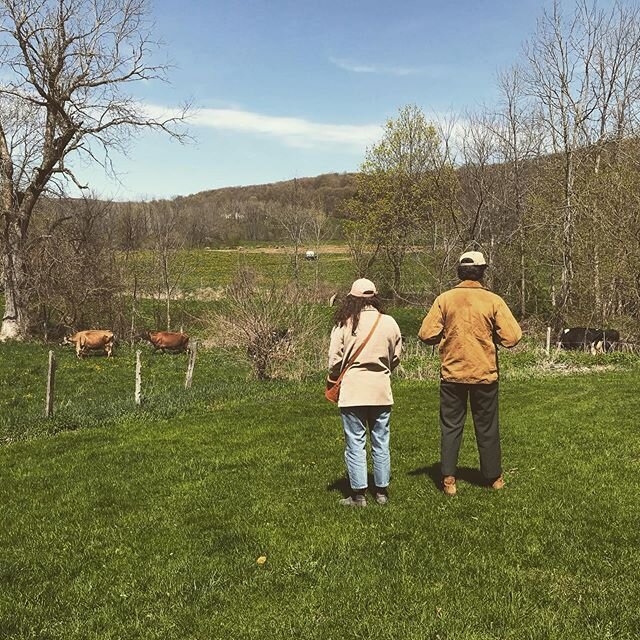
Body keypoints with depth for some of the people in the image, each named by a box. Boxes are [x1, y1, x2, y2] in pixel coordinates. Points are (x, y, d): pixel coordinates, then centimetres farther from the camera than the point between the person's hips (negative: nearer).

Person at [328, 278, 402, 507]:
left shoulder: (344, 324, -8)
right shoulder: (389, 323, -1)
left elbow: (335, 361, -5)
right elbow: (395, 358, 8)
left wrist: (333, 381, 13)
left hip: (352, 391, -3)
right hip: (381, 391, 3)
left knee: (355, 444, 6)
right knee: (381, 444, 13)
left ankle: (359, 494, 11)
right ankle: (382, 491, 22)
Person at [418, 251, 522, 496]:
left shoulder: (444, 299, -5)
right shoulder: (493, 301, -7)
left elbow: (426, 335, -9)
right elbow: (512, 337, -10)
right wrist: (491, 336, 9)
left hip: (452, 374, 0)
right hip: (485, 375, 0)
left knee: (450, 427, 9)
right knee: (487, 428, 13)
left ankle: (448, 479, 9)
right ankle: (494, 478, 25)